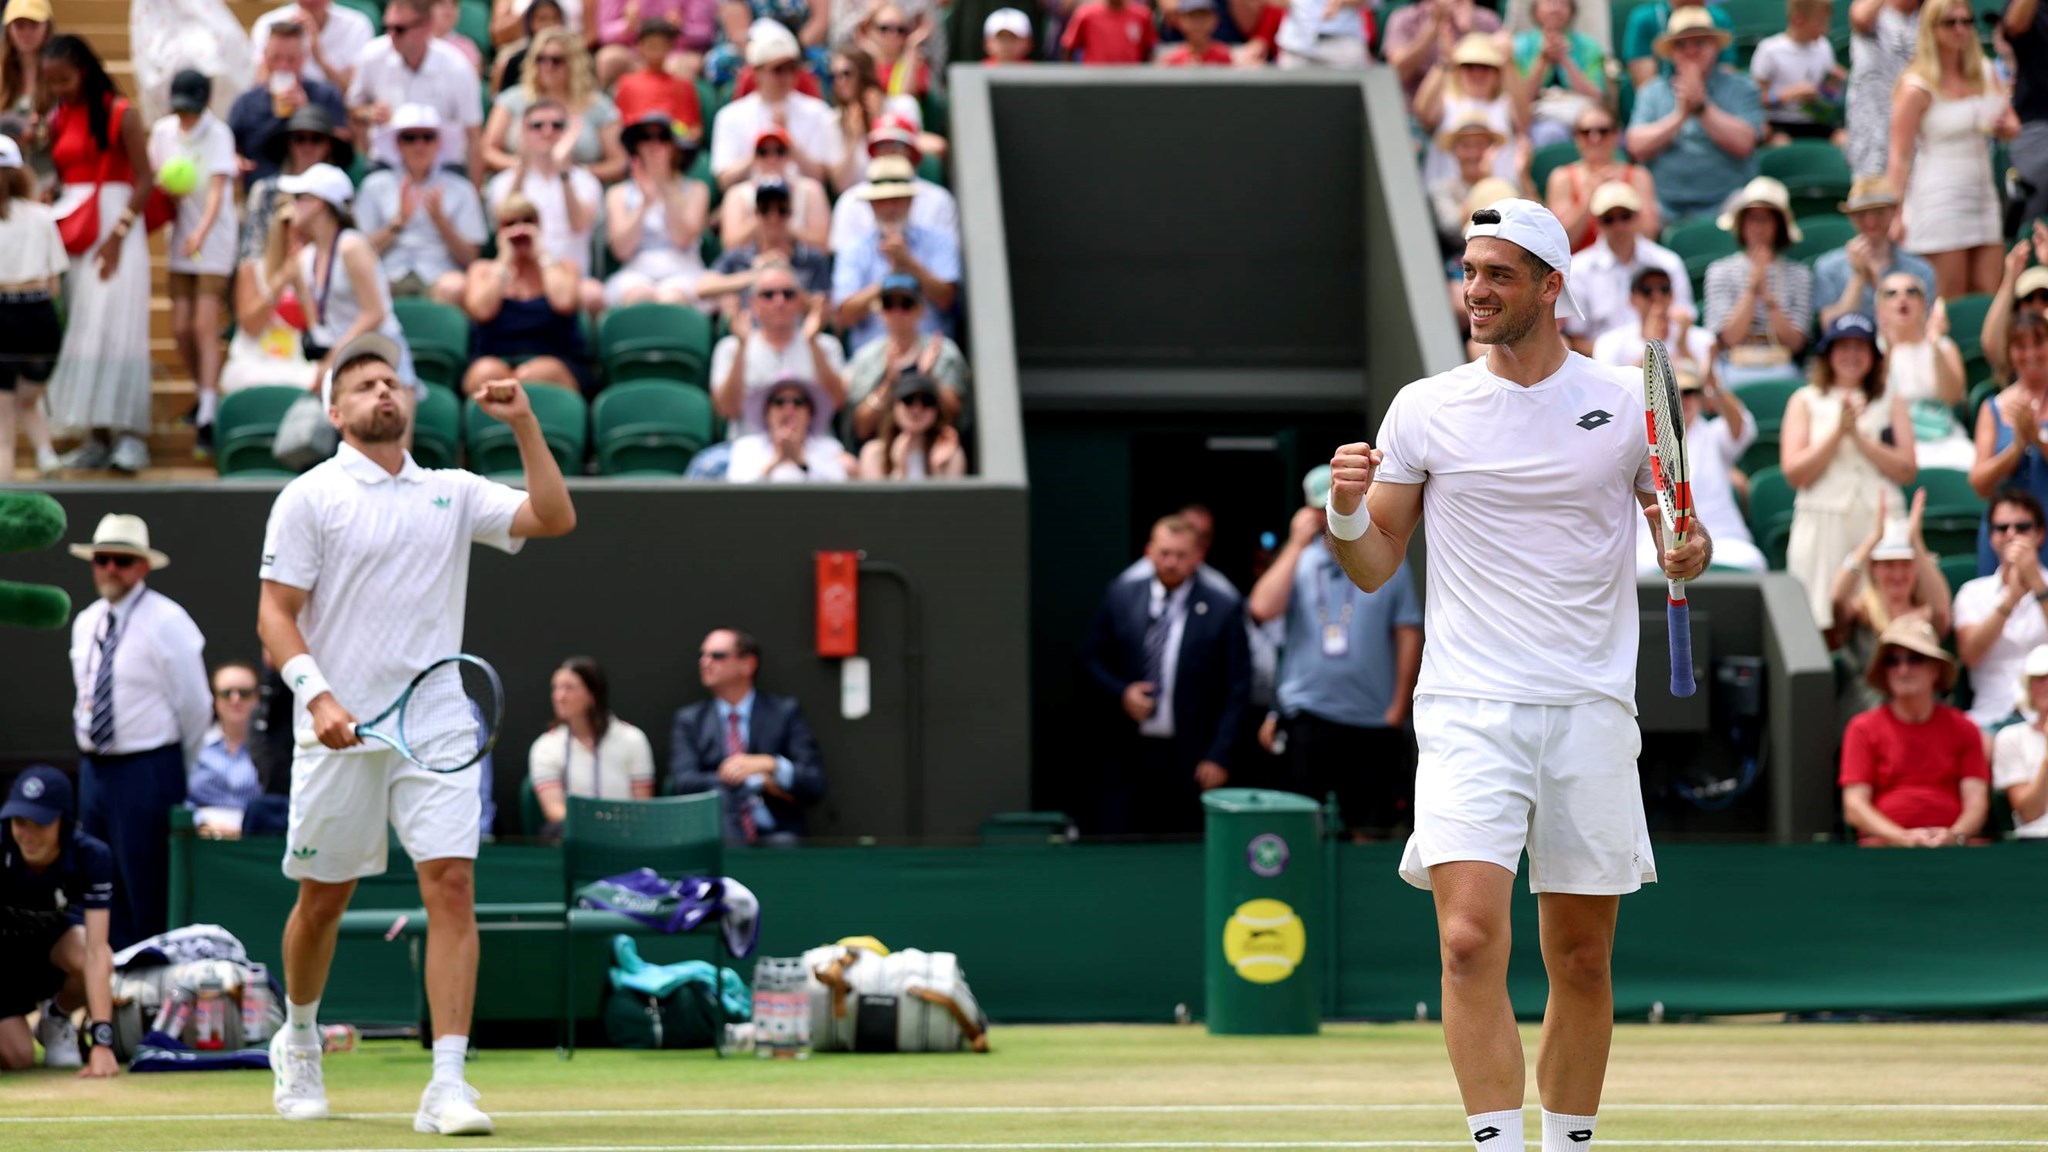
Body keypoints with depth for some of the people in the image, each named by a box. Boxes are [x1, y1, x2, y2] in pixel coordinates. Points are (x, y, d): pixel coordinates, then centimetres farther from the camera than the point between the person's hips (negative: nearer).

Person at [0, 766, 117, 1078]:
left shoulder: (91, 856, -29)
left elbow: (96, 952, -34)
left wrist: (102, 1041, -44)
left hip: (54, 933, 1)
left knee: (90, 960, -34)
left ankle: (55, 1018, 0)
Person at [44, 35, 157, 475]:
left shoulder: (119, 114, -6)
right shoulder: (57, 120, 12)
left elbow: (145, 179, -9)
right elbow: (57, 175, 15)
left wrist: (118, 234, -16)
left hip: (116, 222, -6)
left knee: (114, 324, -12)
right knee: (79, 331, 2)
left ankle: (129, 433, -12)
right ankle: (97, 437, 3)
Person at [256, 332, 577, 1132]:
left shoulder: (452, 492, 12)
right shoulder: (310, 497, 1)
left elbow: (554, 518, 4)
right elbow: (275, 616, -3)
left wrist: (525, 426, -5)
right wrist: (317, 694, -18)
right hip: (342, 731, -2)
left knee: (451, 886, -12)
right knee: (323, 899, 8)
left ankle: (446, 1087, -15)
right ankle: (299, 1042, 35)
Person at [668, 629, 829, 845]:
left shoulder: (785, 712, 8)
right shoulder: (690, 719, 13)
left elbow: (815, 786, 1)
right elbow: (682, 783, -3)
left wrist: (768, 764, -19)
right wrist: (760, 782, -10)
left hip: (774, 836, -1)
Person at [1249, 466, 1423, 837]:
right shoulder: (1298, 561, 7)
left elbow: (1409, 635, 4)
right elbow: (1262, 610, -10)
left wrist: (1398, 709, -1)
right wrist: (1297, 543, -6)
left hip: (1375, 723, 0)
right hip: (1309, 719, 0)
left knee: (1375, 831, 0)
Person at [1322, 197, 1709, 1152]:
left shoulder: (1627, 402, 5)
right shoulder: (1425, 409, 5)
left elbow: (1681, 531, 15)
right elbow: (1374, 568, 9)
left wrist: (1691, 551, -8)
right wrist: (1347, 513, -11)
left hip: (1592, 712, 1)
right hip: (1468, 710, -1)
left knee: (1582, 958, 5)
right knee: (1470, 940, -17)